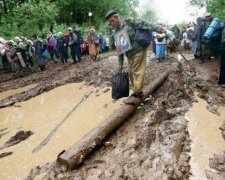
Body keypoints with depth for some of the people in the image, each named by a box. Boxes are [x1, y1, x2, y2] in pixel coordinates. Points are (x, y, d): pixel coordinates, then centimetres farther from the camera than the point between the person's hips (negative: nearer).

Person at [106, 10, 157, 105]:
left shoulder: (129, 22, -8)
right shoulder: (116, 33, 11)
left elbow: (143, 24, -13)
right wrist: (120, 62, 16)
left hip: (139, 50, -7)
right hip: (130, 55, 7)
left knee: (137, 72, -7)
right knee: (131, 73, 10)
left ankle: (136, 95, -3)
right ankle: (138, 92, 24)